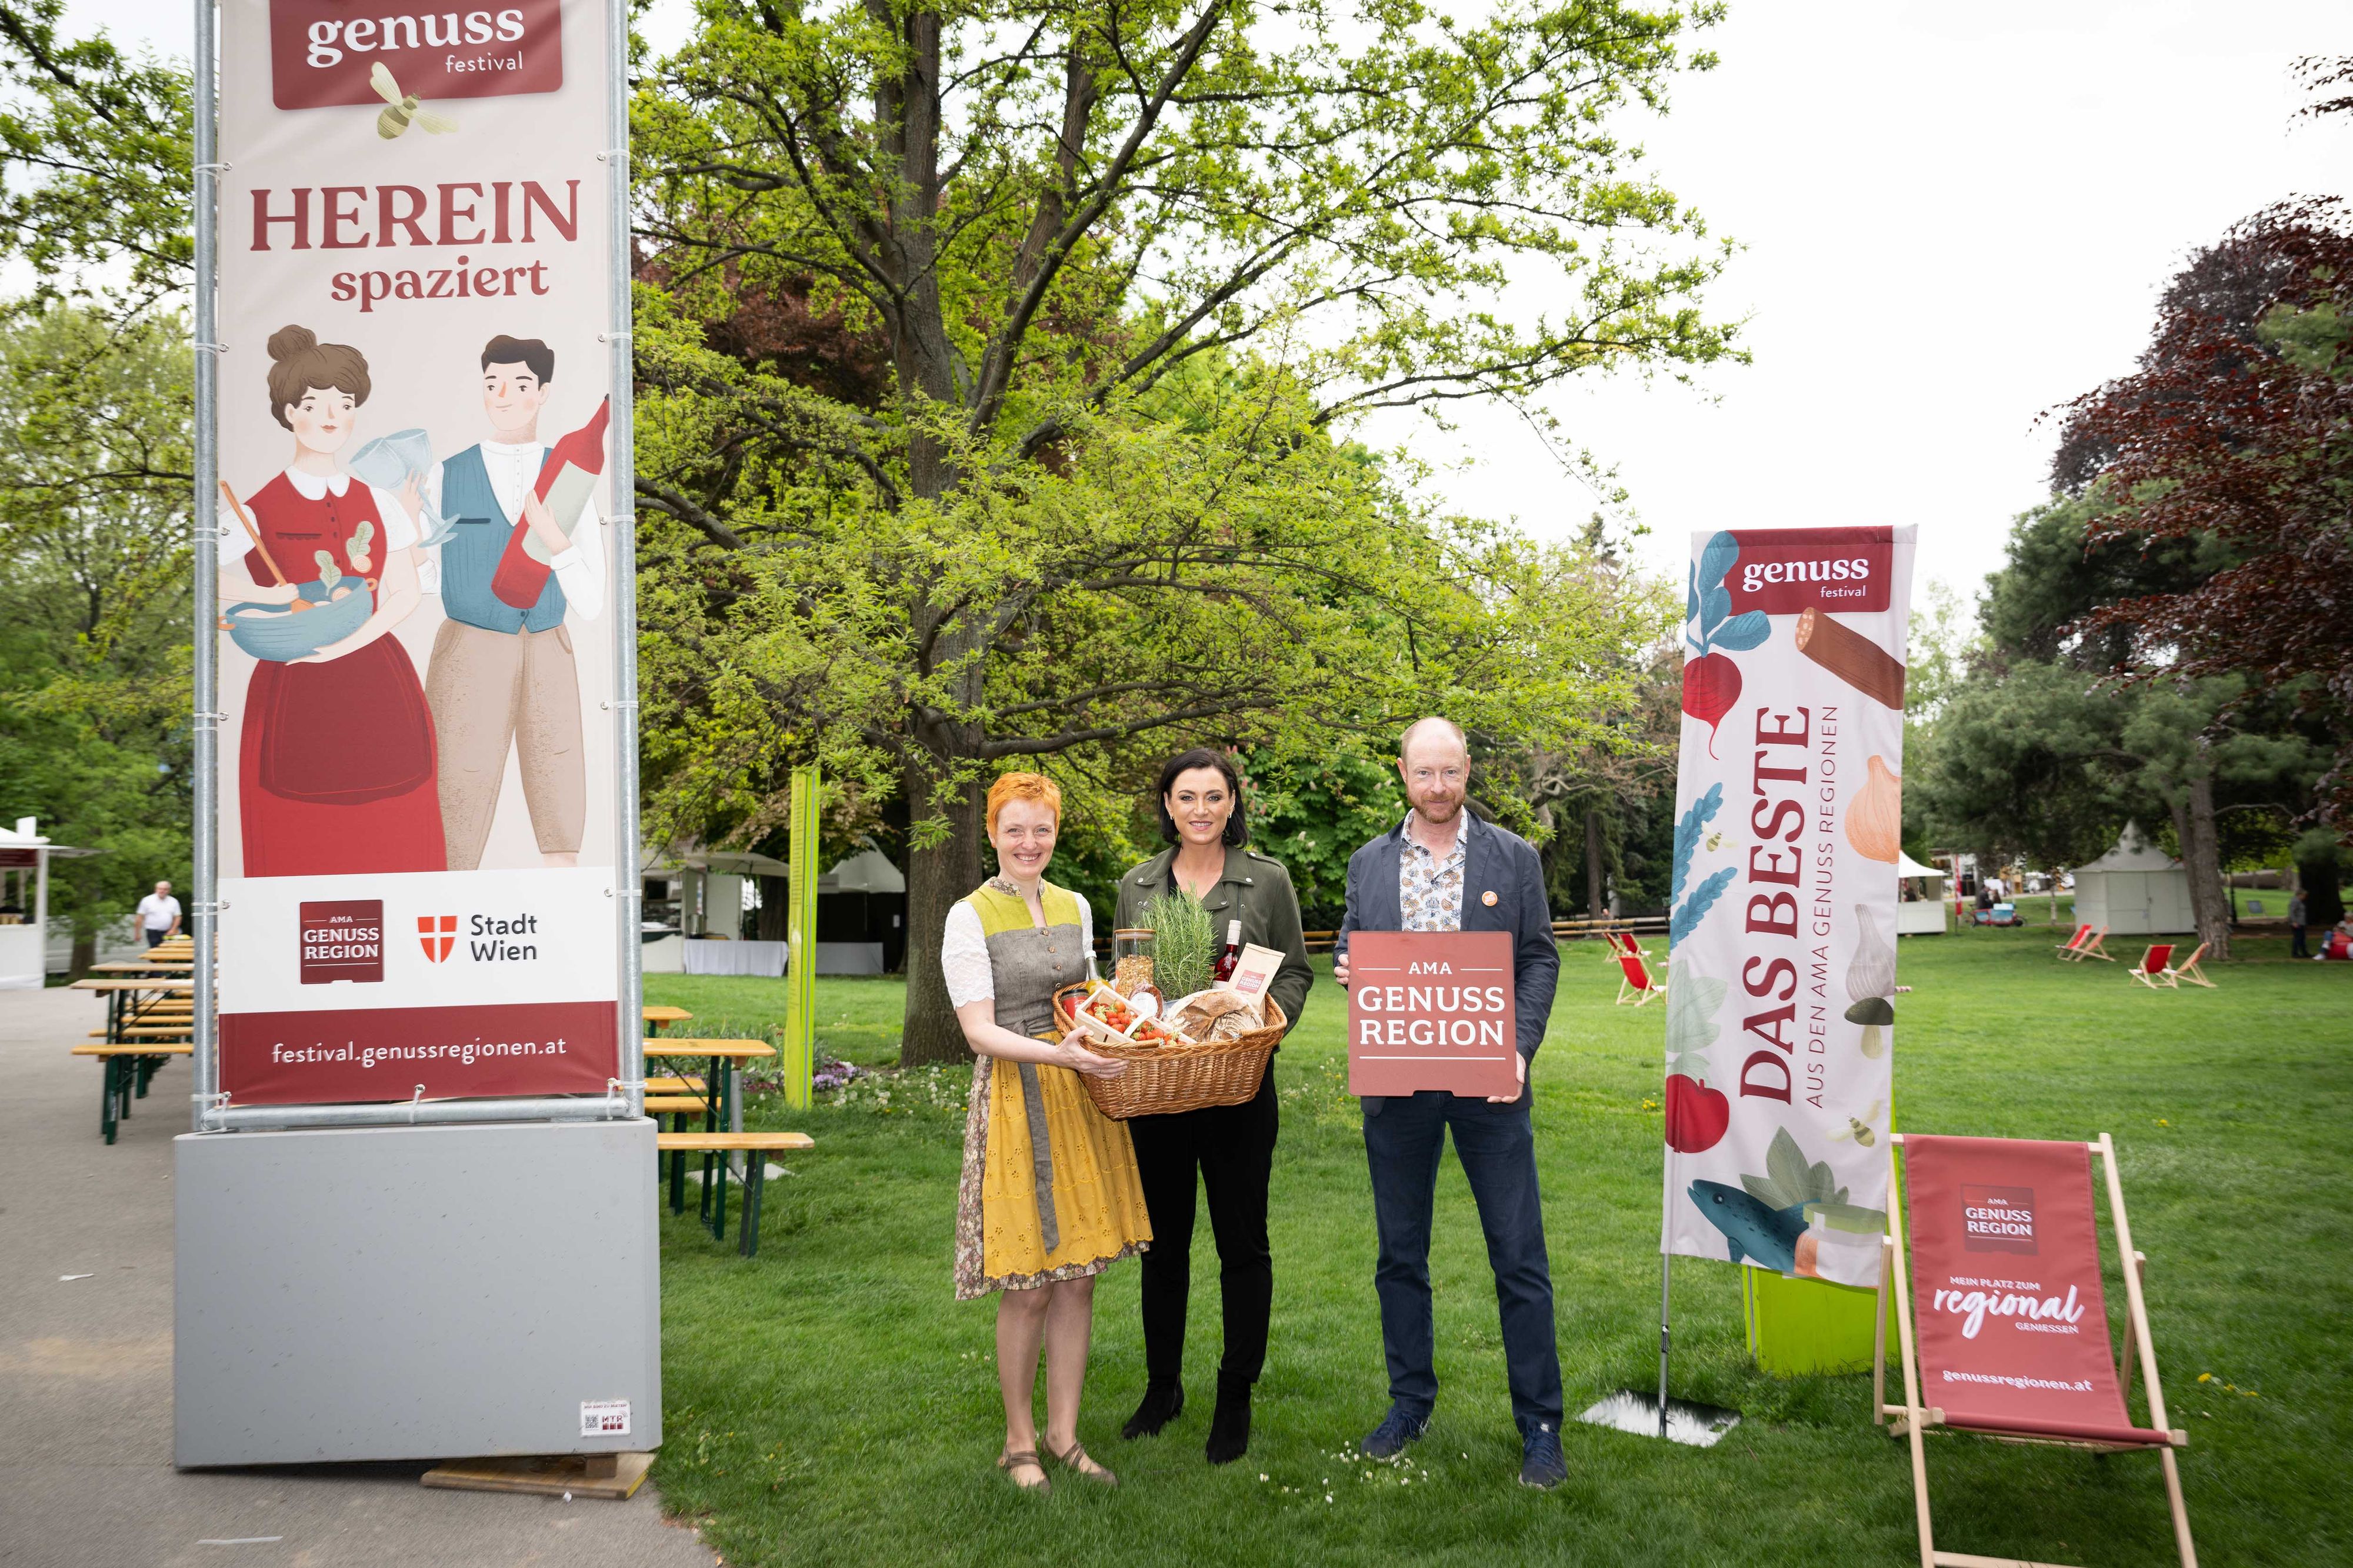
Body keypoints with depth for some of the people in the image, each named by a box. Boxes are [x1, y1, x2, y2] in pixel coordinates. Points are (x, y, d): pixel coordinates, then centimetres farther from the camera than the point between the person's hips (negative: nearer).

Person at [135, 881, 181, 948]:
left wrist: (173, 930, -6)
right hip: (153, 932, -3)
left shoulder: (174, 902, 7)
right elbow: (141, 917, 1)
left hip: (167, 933, 3)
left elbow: (177, 917, 8)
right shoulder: (147, 900, 0)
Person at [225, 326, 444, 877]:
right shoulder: (258, 513, -1)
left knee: (389, 842, 3)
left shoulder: (380, 505, 9)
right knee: (302, 849, 0)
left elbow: (406, 593, 3)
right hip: (294, 701, -3)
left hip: (379, 692, 3)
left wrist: (348, 643, -11)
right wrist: (278, 599, -21)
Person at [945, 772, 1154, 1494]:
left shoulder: (1075, 908, 12)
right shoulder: (970, 916, -5)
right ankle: (1019, 1441, 16)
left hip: (1081, 1099, 5)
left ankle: (1064, 1435, 20)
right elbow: (979, 1030, -12)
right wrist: (1057, 1055, -25)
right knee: (1028, 1287, -1)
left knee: (1079, 1277, 8)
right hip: (1015, 1101, -5)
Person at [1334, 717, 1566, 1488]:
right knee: (1400, 1253, 11)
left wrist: (1520, 1049, -11)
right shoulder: (1368, 864, 9)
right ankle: (1410, 1404, 26)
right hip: (1396, 1084, 2)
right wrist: (1346, 969, -11)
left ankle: (1540, 1426, 11)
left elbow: (1540, 959, 3)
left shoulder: (1514, 858, 3)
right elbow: (1349, 950, 14)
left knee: (1520, 1256, 0)